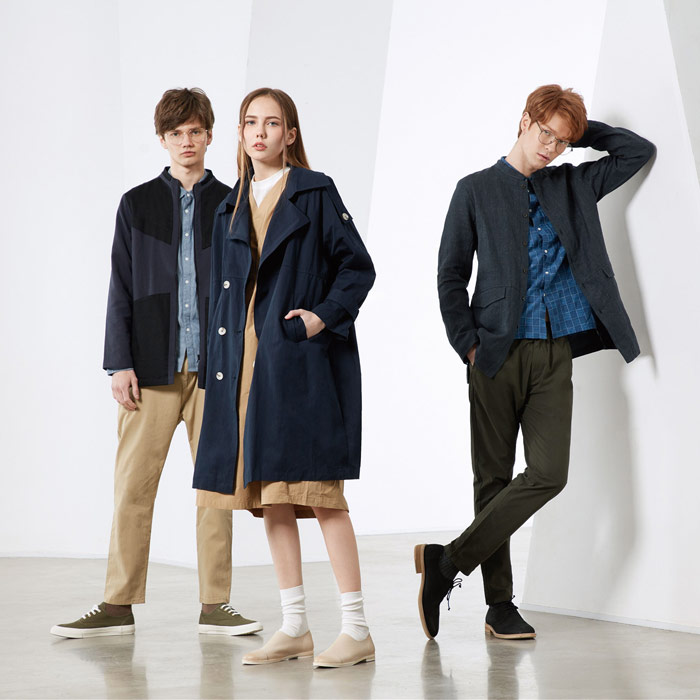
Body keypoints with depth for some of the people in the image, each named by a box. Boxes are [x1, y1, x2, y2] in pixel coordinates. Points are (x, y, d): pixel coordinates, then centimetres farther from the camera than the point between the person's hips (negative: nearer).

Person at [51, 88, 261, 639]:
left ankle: (215, 605, 10)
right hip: (153, 365, 0)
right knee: (133, 485, -2)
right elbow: (122, 289, 7)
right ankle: (118, 606, 5)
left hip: (216, 365, 0)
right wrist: (120, 364, -2)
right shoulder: (137, 205, 9)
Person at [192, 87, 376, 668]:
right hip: (248, 359, 6)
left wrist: (325, 315, -15)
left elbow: (358, 267, -1)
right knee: (268, 493, 6)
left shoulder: (315, 193, 1)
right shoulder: (232, 209, 16)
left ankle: (357, 630, -6)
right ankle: (295, 627, 13)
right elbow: (224, 291, 18)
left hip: (303, 358, -6)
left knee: (317, 489, -10)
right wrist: (220, 365, 10)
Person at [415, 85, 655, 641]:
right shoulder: (477, 190, 7)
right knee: (494, 477, 2)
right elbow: (450, 276, 6)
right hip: (499, 351, -2)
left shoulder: (574, 186, 15)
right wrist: (468, 344, -4)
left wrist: (582, 132, 11)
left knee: (549, 474, -10)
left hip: (555, 353, 3)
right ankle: (500, 604, 8)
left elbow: (639, 151, 17)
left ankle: (450, 561, -1)